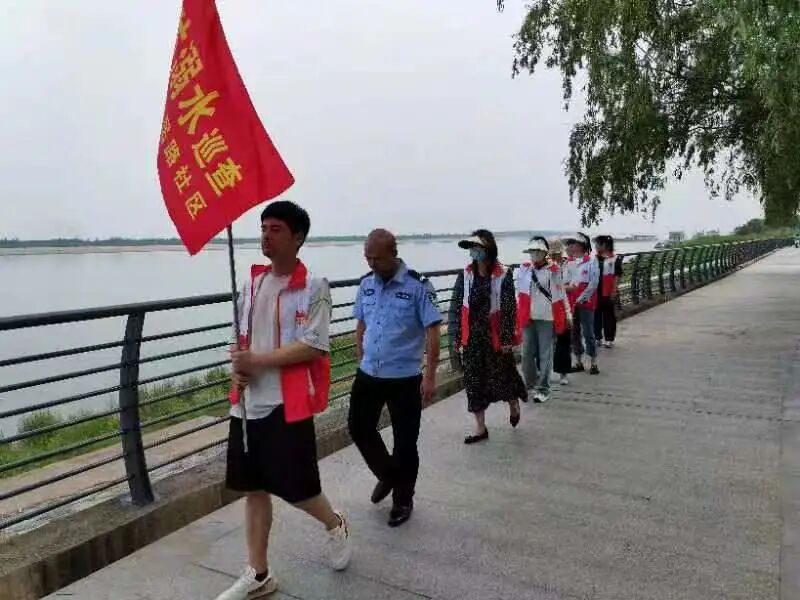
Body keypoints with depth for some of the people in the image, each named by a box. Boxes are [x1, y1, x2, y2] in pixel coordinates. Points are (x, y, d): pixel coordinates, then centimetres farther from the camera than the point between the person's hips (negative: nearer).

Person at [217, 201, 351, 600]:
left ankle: (335, 525, 37)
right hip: (249, 403, 6)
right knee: (254, 488, 12)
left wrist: (257, 360, -17)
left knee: (296, 488, 4)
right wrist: (238, 368, -3)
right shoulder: (252, 284, 10)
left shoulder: (313, 287, -10)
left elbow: (313, 347, -17)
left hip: (288, 404, -6)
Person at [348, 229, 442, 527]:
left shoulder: (418, 286, -14)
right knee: (359, 428, 13)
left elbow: (432, 332, -13)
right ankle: (388, 474, 39)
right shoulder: (366, 284, 2)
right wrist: (361, 361, 12)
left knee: (405, 442, 6)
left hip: (405, 378, -5)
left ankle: (403, 500, 28)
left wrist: (430, 376, -16)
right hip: (368, 374, 5)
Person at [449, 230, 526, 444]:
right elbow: (456, 305, 3)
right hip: (471, 336, 3)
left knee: (502, 375, 11)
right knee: (473, 380, 7)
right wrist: (455, 335, 1)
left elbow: (509, 309, -10)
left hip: (495, 335, -3)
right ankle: (480, 427, 19)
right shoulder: (465, 274, 0)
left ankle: (514, 405, 44)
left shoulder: (503, 274, -10)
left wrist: (507, 338, -11)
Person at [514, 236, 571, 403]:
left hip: (547, 318, -3)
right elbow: (517, 291, 7)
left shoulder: (554, 270, -3)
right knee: (527, 353, 10)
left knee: (545, 354, 3)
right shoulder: (523, 269, 5)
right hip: (527, 318, 3)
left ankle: (543, 389, 13)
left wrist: (567, 314, -2)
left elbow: (560, 294, 0)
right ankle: (530, 385, 27)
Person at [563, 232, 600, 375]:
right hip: (571, 303, 6)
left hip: (586, 302, -6)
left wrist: (581, 298, -15)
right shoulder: (570, 263, 10)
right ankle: (578, 362, 20)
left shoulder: (591, 261, -7)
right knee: (574, 333, 9)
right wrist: (566, 287, -10)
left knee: (588, 333, -3)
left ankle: (593, 363, 7)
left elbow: (593, 283, -12)